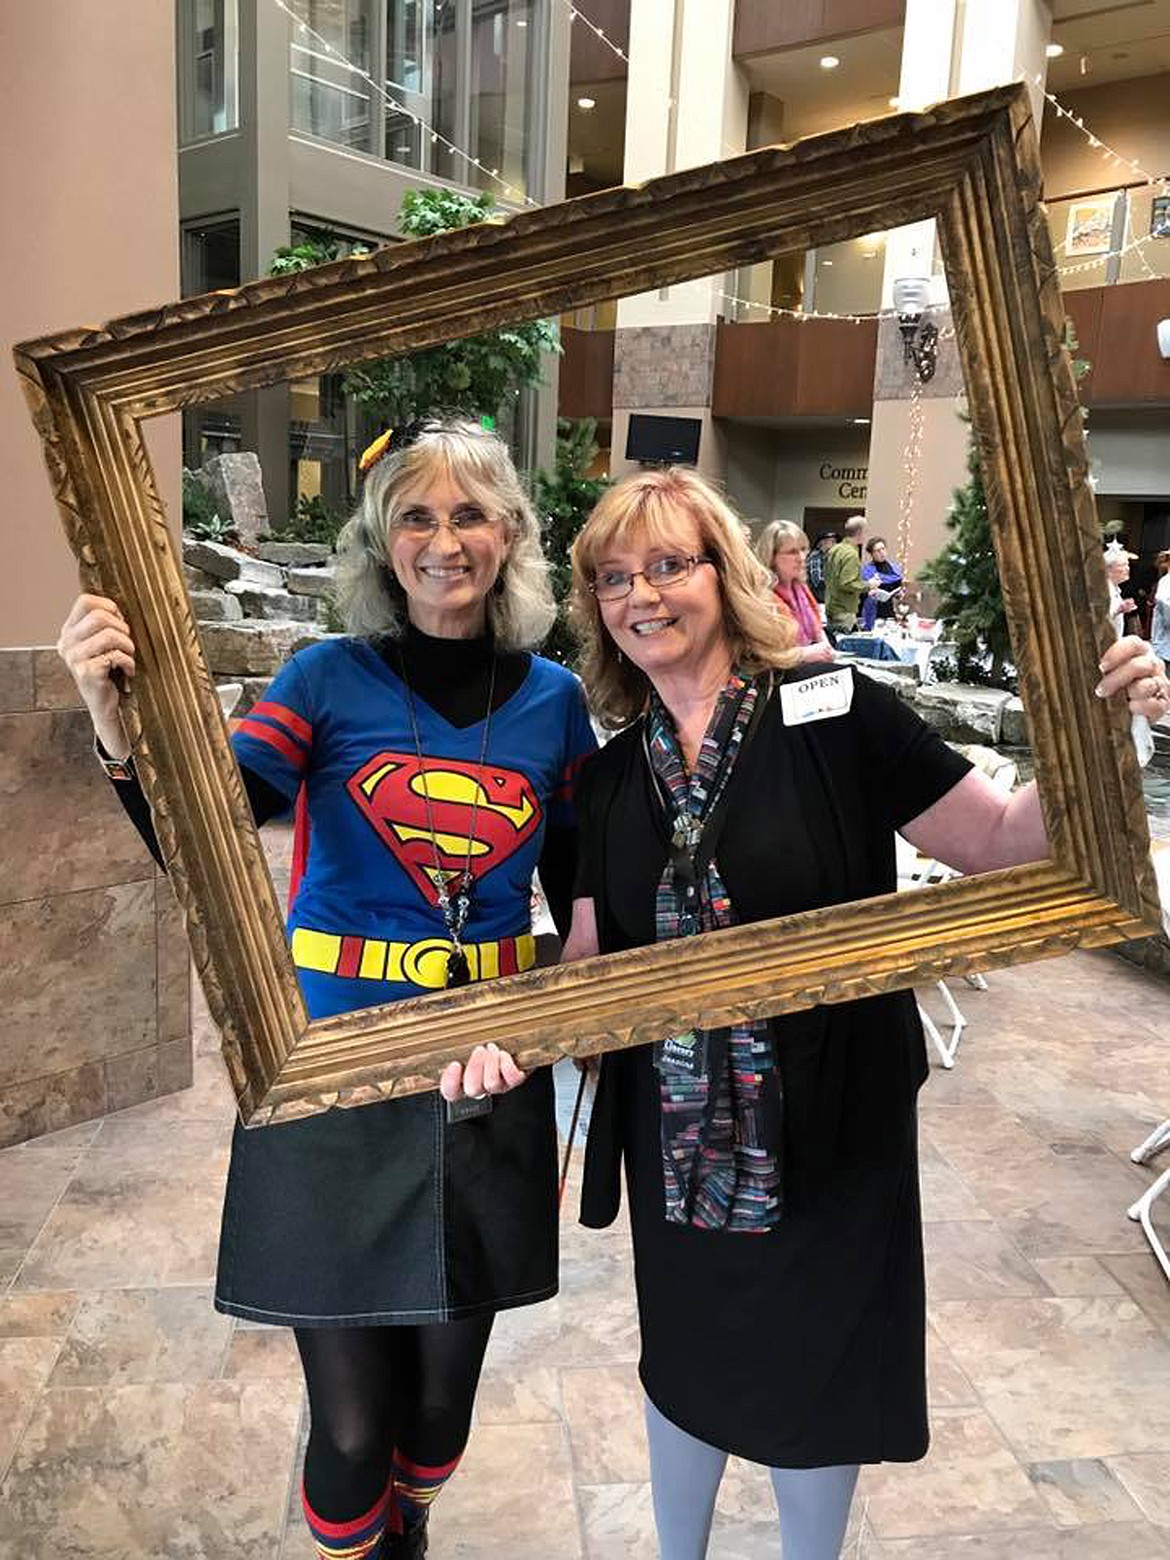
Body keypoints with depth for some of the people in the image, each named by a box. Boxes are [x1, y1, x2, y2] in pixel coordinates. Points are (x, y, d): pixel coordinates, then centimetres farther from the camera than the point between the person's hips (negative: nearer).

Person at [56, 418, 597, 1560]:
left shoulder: (553, 699, 3)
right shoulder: (330, 680, -5)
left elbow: (579, 893, 10)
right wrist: (121, 732, -35)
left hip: (489, 1077, 3)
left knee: (444, 1391, 18)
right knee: (352, 1418, 5)